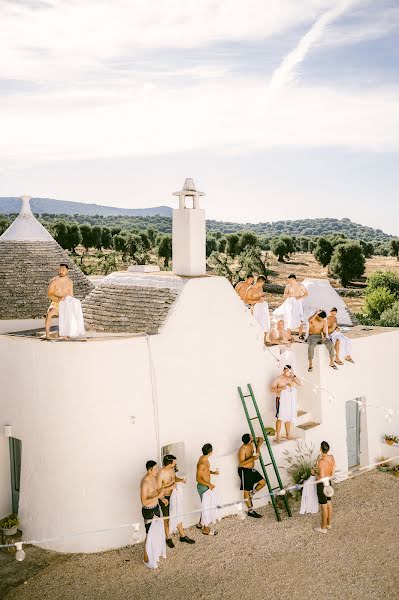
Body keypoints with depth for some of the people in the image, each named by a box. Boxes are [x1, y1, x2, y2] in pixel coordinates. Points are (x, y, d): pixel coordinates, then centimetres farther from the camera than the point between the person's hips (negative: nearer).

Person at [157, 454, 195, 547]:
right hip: (165, 498, -6)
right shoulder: (161, 474, -29)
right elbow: (158, 490, -24)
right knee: (167, 518, 12)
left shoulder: (172, 469, -7)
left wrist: (180, 480, -7)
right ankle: (168, 539, 31)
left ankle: (183, 536, 32)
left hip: (173, 496, 6)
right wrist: (171, 487, -30)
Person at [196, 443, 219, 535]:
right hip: (203, 487, -9)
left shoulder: (204, 458, 0)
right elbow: (198, 479, -25)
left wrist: (213, 472, 3)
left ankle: (200, 524, 39)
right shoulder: (202, 463, -29)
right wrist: (209, 484, -28)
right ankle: (206, 530, 16)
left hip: (206, 486, 9)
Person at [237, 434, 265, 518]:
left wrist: (258, 447, -11)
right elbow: (242, 463, -27)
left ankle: (251, 495, 24)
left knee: (263, 482, 6)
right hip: (244, 471, -8)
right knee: (246, 491, 3)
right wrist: (252, 458, -37)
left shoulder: (252, 443, -5)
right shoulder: (242, 450, -26)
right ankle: (250, 511, 11)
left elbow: (261, 439, 6)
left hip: (252, 469, 8)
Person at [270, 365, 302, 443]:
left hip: (291, 401, 5)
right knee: (280, 418, -8)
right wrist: (280, 388, -23)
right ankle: (278, 437, -4)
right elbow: (272, 389, -8)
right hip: (281, 401, -5)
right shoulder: (279, 378, -8)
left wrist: (294, 376, -17)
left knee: (288, 418, 13)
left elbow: (300, 384, -8)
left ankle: (288, 435, 25)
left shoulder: (292, 378, 4)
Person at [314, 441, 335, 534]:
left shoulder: (321, 461, -30)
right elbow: (332, 474, 1)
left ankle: (323, 528, 19)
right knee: (329, 503, 20)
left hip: (322, 484, -7)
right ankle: (329, 524, 36)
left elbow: (322, 477, -25)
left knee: (324, 506, 5)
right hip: (328, 483, 7)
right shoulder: (332, 457, -8)